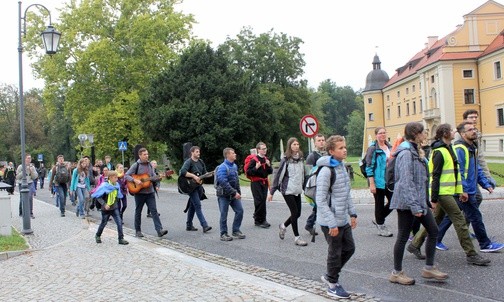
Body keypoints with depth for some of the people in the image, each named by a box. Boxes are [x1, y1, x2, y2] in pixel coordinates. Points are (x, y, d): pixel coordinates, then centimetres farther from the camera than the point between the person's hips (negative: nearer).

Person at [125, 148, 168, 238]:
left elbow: (153, 176, 13)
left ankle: (159, 230, -12)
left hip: (150, 192, 3)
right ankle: (138, 231, 21)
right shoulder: (136, 165, -6)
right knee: (138, 212, 8)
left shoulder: (150, 165, 9)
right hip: (139, 192, -3)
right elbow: (126, 175, -7)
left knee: (154, 211, -5)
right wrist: (135, 180, -22)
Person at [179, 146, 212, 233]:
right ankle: (204, 226, -17)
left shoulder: (200, 162, 13)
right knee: (198, 205, -13)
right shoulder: (188, 162, -11)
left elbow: (205, 173, 19)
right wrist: (194, 176, -28)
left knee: (193, 206, 14)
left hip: (199, 186, 8)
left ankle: (189, 225, 23)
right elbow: (182, 172, -26)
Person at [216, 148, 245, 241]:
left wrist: (238, 192, 13)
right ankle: (223, 234, 13)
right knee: (224, 214, 2)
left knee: (240, 210, 2)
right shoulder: (222, 167, -18)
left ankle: (236, 231, 15)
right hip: (224, 195, -7)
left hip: (234, 195, 7)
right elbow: (224, 183, -25)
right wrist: (234, 193, -24)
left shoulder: (235, 166, 8)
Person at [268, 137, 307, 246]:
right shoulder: (286, 159, -9)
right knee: (295, 212, -5)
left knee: (297, 213, 6)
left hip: (297, 190, 6)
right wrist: (272, 192, -8)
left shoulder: (300, 158, 7)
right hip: (288, 190, -6)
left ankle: (283, 226, 32)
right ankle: (297, 237, 7)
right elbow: (278, 175, -8)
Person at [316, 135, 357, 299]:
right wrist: (332, 224, -20)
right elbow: (320, 200, -20)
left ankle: (330, 276, 33)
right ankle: (333, 285, 24)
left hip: (343, 219, 8)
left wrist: (352, 213, 12)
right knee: (335, 253, 4)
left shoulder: (342, 166, 8)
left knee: (349, 248, 16)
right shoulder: (326, 171, -19)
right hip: (330, 221, -8)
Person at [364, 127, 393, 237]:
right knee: (380, 204, 4)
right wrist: (371, 183, -16)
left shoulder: (389, 147, 11)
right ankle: (381, 227, 17)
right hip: (378, 181, -6)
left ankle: (378, 220, 25)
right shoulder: (373, 149, -9)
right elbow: (369, 167, -11)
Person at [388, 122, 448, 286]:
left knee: (433, 230, 10)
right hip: (407, 202, -10)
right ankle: (396, 273, 14)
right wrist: (414, 206, -25)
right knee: (403, 237, 1)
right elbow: (406, 182, -24)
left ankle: (429, 268, 20)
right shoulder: (406, 153, -19)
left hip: (419, 200, 10)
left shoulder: (415, 151, 13)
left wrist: (424, 201, 21)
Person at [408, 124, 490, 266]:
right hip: (442, 193, -10)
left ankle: (415, 244, 24)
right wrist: (434, 199, -19)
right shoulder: (439, 152, -15)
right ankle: (471, 255, 0)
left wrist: (460, 190, 19)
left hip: (447, 193, 10)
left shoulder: (448, 149, 15)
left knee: (435, 220, 15)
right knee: (460, 221, -6)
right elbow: (435, 176, -18)